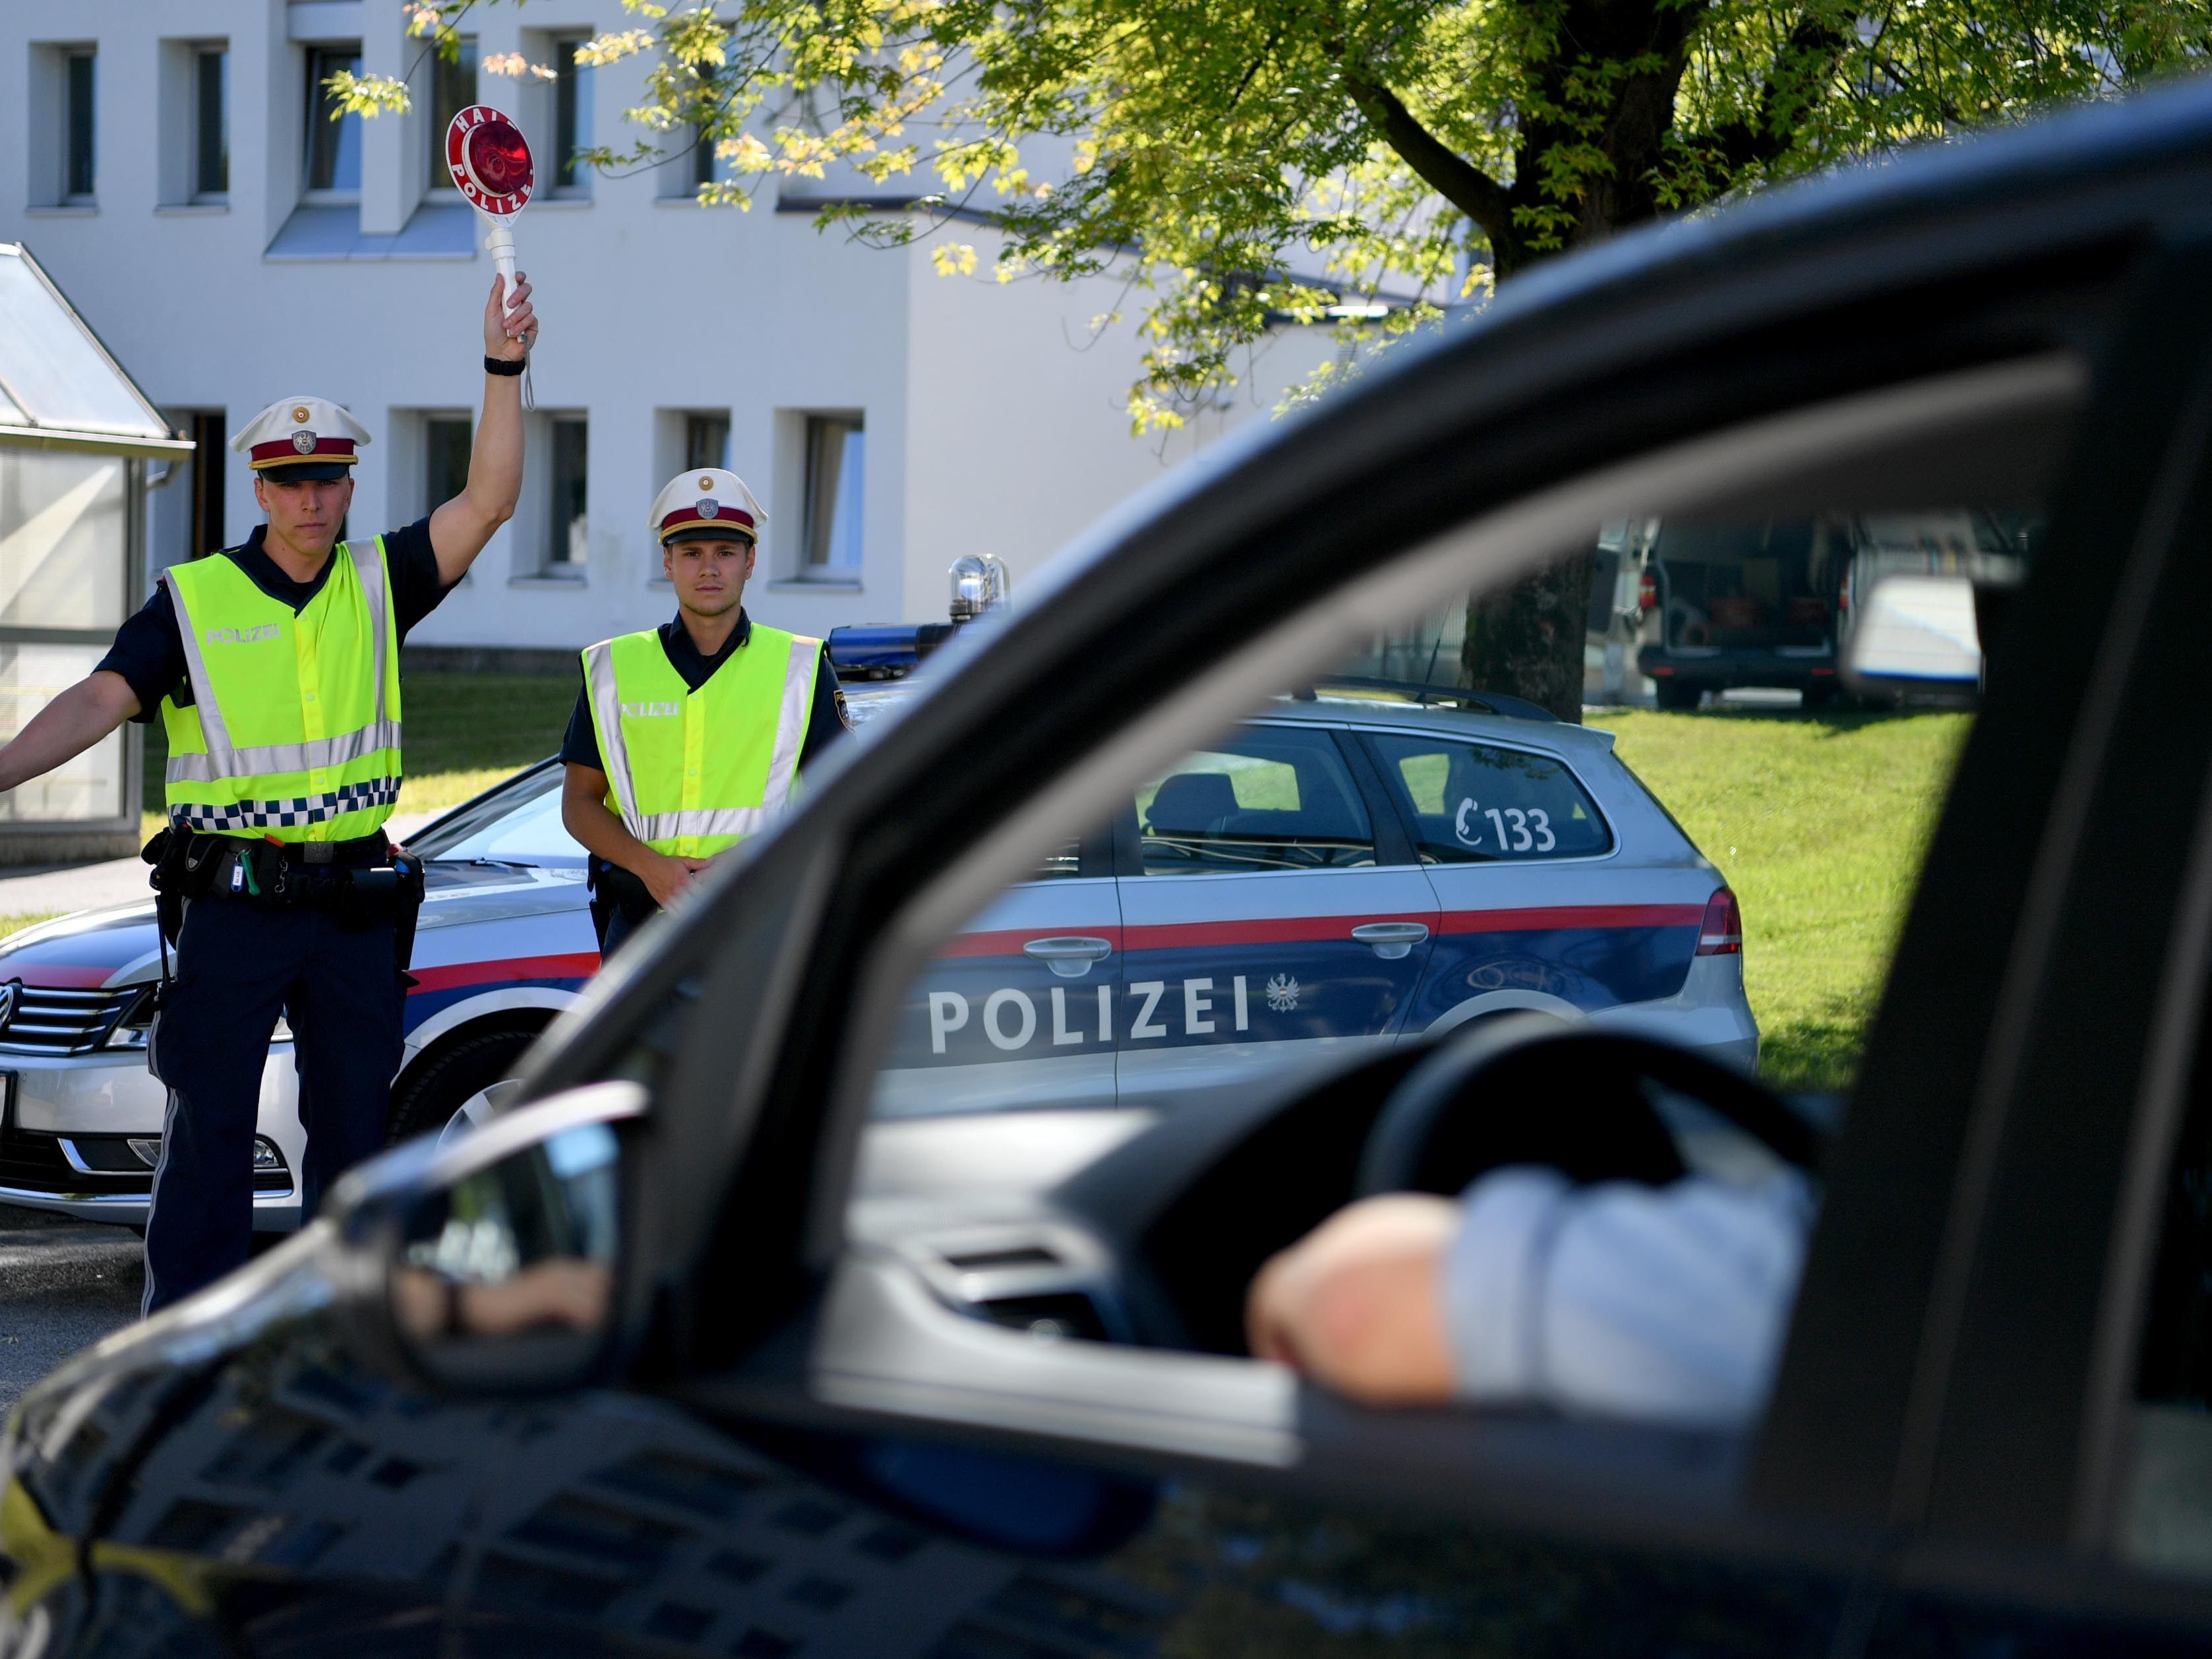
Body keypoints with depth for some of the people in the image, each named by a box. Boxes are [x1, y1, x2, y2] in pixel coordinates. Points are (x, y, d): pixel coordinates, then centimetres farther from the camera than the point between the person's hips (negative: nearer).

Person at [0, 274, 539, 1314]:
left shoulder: (378, 585, 6)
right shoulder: (194, 599, 0)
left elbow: (488, 501, -4)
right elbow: (100, 700, -10)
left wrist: (504, 369, -15)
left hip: (354, 904, 3)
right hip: (230, 903, -3)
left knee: (354, 1127, 9)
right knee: (209, 1129, -2)